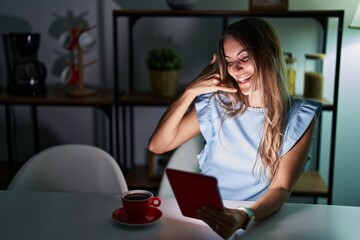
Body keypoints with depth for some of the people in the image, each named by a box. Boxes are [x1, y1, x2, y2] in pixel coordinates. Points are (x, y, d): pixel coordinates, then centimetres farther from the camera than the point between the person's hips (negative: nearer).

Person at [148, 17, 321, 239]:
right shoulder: (217, 103, 4)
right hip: (205, 218, 2)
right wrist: (191, 91, -6)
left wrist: (245, 217, -31)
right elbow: (157, 145, 3)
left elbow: (281, 188, -12)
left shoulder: (300, 117, -2)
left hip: (259, 222, -1)